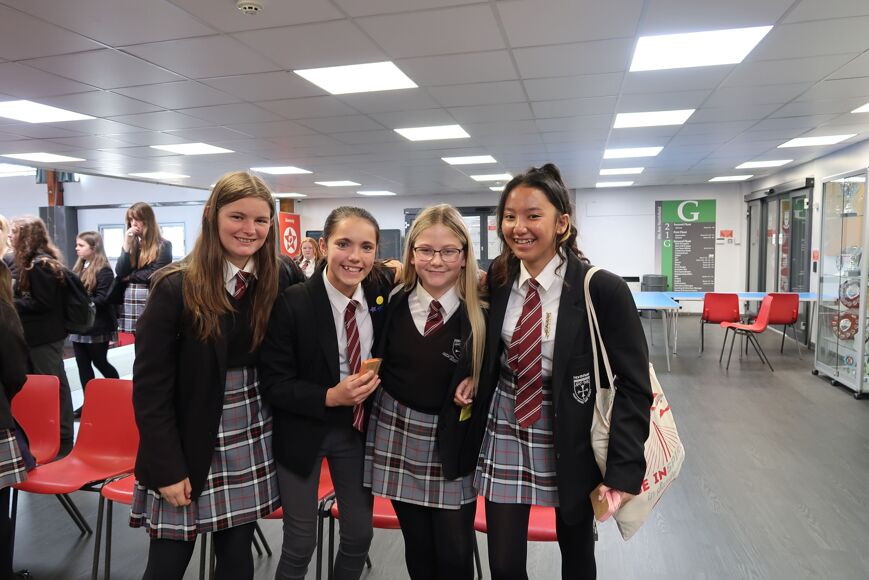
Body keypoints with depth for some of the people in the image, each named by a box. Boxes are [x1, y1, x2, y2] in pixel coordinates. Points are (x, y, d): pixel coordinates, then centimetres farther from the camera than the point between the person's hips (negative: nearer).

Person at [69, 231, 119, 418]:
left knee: (99, 362, 5)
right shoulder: (78, 268, 11)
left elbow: (102, 299, -17)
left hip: (97, 326, -7)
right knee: (83, 365, 9)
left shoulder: (104, 271, -12)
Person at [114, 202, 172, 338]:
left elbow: (154, 275, -10)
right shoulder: (131, 244, 16)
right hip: (129, 306, 5)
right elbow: (120, 273, 4)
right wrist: (127, 246, -2)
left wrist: (130, 276, 1)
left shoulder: (163, 245, 0)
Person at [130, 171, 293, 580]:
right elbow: (150, 385, -11)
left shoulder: (276, 281, -1)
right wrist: (168, 467, -12)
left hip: (250, 440, 4)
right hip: (186, 440, -3)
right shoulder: (176, 287, -13)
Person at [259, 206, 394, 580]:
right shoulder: (292, 303, -20)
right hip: (302, 431, -3)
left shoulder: (382, 290, -9)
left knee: (360, 533, 16)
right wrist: (330, 397, -29)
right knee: (301, 542, 12)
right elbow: (273, 385, -16)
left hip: (357, 427, 4)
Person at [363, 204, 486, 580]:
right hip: (398, 433, 2)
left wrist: (477, 381, -14)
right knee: (417, 546, 16)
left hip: (453, 439, -2)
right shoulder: (391, 302, -5)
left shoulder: (480, 312, -11)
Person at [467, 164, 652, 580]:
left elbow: (634, 385, -15)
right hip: (505, 431, 3)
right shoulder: (496, 279, -4)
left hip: (572, 437, -3)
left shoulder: (602, 289, -18)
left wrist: (623, 470, -19)